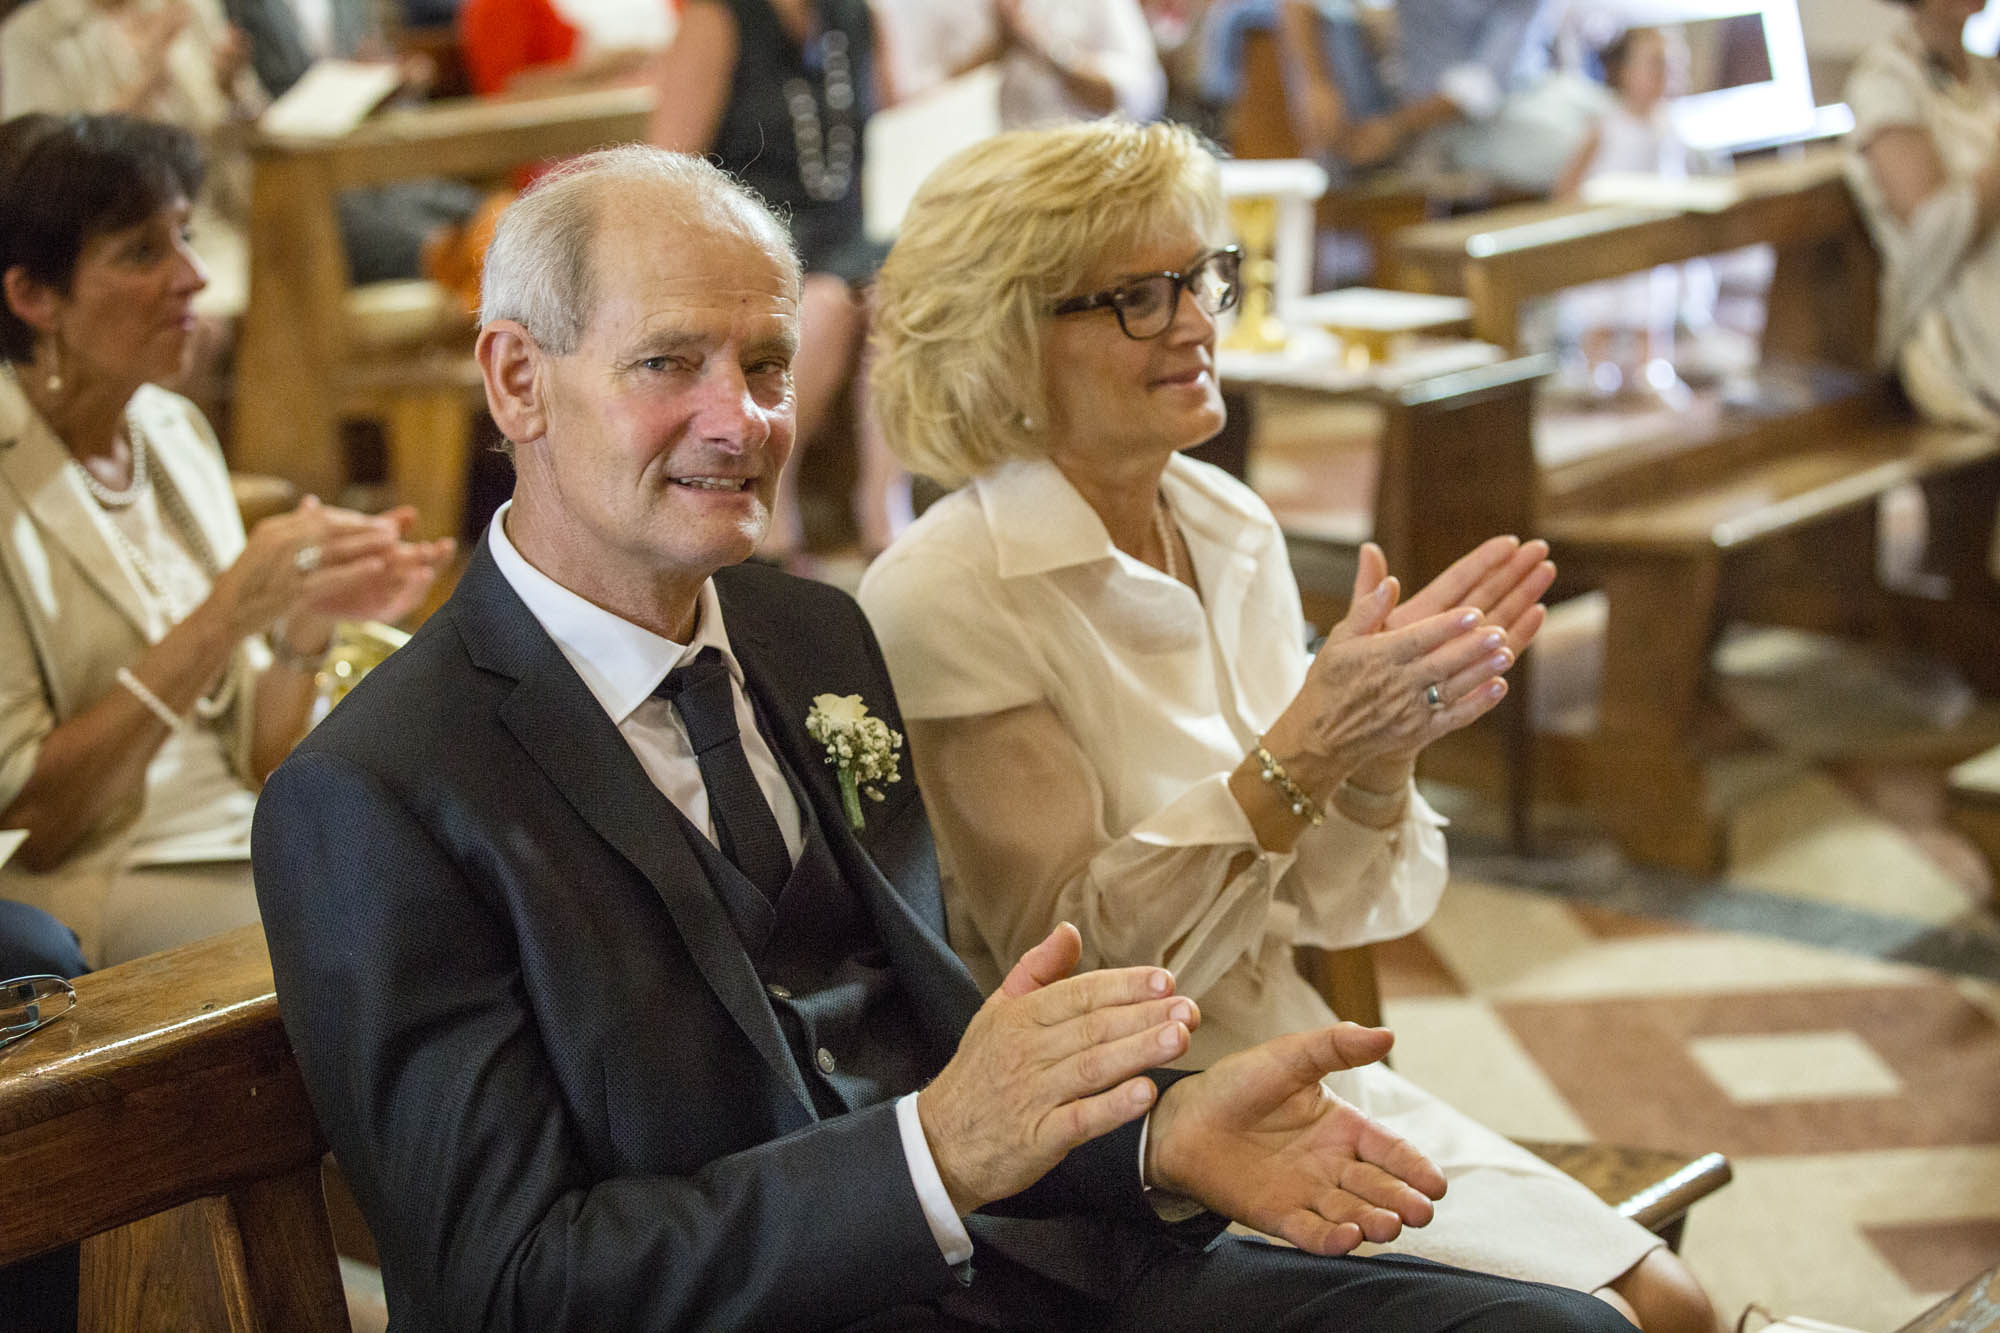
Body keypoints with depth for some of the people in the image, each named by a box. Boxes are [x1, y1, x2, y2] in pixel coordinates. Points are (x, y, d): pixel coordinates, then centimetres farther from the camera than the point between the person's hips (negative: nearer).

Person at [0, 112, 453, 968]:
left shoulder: (175, 433, 10)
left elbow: (248, 758, 12)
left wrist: (308, 623, -8)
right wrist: (223, 617, -20)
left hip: (246, 842, 7)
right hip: (88, 895, -7)